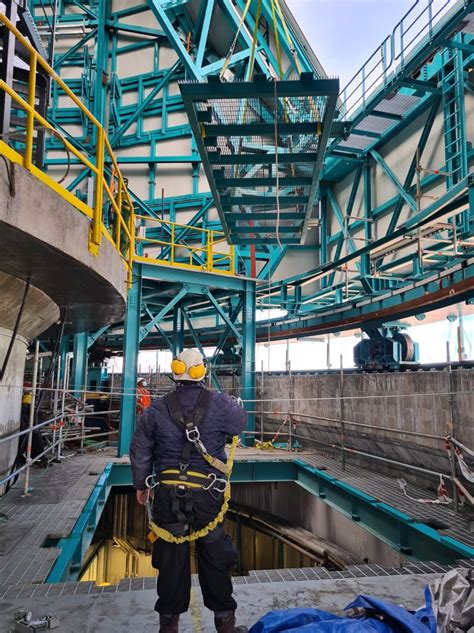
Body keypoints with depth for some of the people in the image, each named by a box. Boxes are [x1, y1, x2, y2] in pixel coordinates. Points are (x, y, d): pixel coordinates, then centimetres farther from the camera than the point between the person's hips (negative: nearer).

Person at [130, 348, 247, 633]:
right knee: (214, 556, 13)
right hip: (208, 493, -1)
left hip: (168, 492, 2)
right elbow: (241, 424, 10)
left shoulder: (157, 408, -2)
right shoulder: (221, 404, -9)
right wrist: (238, 405, 31)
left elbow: (140, 451, 5)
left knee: (171, 557, 14)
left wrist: (141, 485, 19)